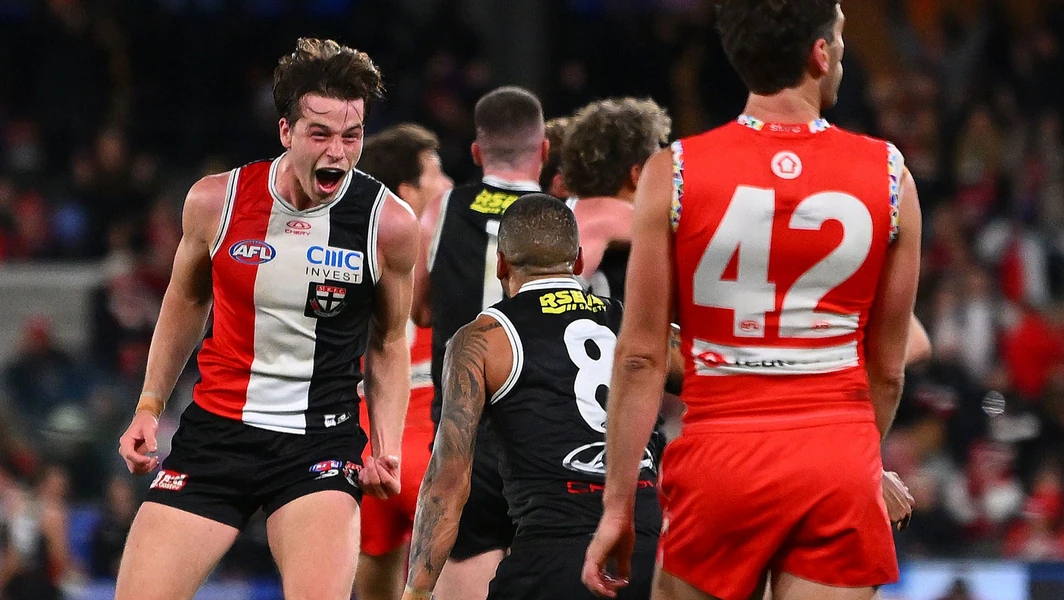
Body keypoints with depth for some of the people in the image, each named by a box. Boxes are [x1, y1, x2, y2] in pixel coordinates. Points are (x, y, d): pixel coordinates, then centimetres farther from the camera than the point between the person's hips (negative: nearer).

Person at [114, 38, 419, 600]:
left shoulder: (390, 222, -7)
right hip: (215, 427, 2)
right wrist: (149, 407, 12)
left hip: (321, 442, -2)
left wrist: (387, 447, -3)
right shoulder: (215, 201, -5)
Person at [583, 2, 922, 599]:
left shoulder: (674, 174, -5)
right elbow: (888, 368, 7)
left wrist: (618, 505, 2)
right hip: (839, 460, 1)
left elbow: (641, 357, -4)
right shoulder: (889, 177, 0)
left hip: (721, 459, -1)